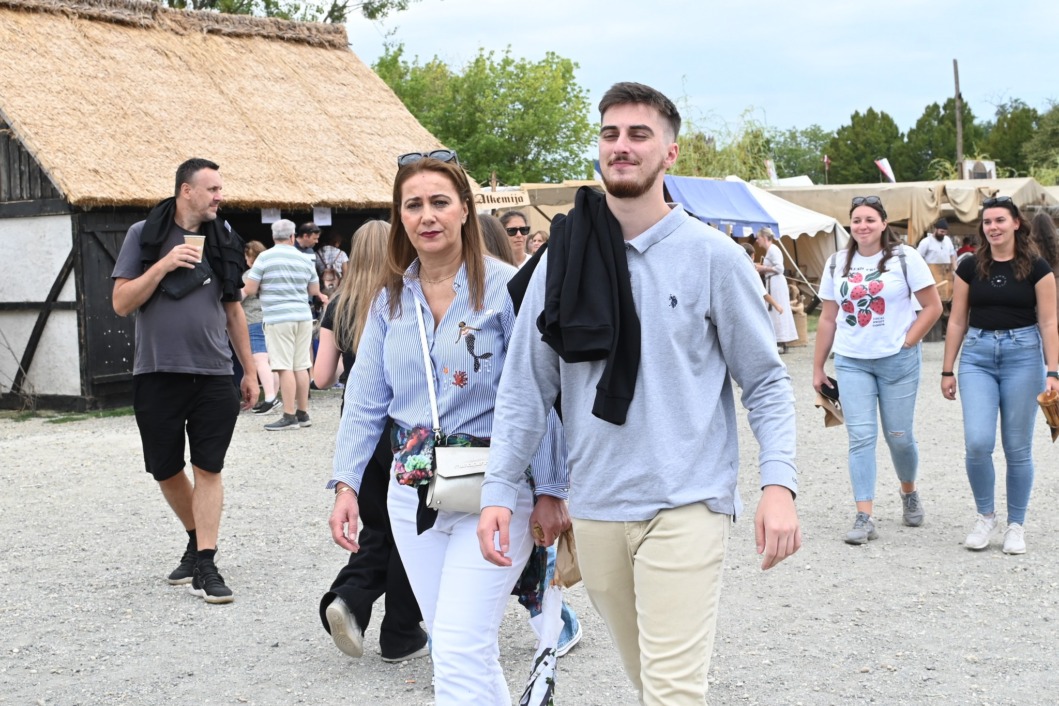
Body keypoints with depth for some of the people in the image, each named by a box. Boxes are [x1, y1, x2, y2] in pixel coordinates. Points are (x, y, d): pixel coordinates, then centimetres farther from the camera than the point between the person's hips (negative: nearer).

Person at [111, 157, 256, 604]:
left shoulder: (221, 241, 8)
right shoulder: (144, 235, 0)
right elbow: (121, 303, -4)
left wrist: (249, 370, 15)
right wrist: (163, 265, -16)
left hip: (213, 375, 1)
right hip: (157, 374, -1)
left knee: (208, 469, -3)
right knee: (167, 471, 8)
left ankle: (205, 566, 0)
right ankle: (196, 540, 31)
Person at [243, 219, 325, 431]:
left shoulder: (265, 258, -5)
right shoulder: (304, 260, 8)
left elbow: (250, 290, -6)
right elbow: (314, 291, 15)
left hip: (278, 318, -5)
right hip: (303, 317, 5)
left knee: (285, 367, -5)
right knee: (301, 366, 9)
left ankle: (289, 417, -6)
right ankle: (303, 414, 15)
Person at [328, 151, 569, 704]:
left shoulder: (504, 287, -8)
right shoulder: (390, 300, 9)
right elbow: (365, 401, 10)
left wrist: (550, 491, -10)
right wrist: (346, 484, 1)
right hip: (412, 493, 6)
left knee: (460, 653, -12)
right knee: (462, 647, 14)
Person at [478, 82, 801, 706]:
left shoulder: (711, 255, -4)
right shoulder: (564, 258, 5)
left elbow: (766, 380, -1)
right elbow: (526, 387, 7)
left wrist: (780, 483, -13)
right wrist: (500, 491, 1)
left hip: (687, 506, -3)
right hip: (596, 511, 4)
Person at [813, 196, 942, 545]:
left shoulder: (904, 258, -4)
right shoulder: (837, 263, 7)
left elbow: (933, 307, -3)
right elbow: (828, 319, 10)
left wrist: (907, 343, -10)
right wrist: (818, 366, 9)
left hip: (897, 361, -2)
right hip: (851, 362, 2)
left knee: (899, 436, 5)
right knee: (861, 437, -5)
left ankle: (909, 493, 34)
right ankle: (865, 517, -6)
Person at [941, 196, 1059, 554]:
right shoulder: (970, 267, 5)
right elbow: (957, 321, 8)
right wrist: (947, 370, 7)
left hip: (1023, 355, -1)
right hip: (978, 355, 1)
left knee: (1018, 448, 3)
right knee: (977, 443, -10)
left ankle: (1016, 525, 18)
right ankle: (985, 515, 12)